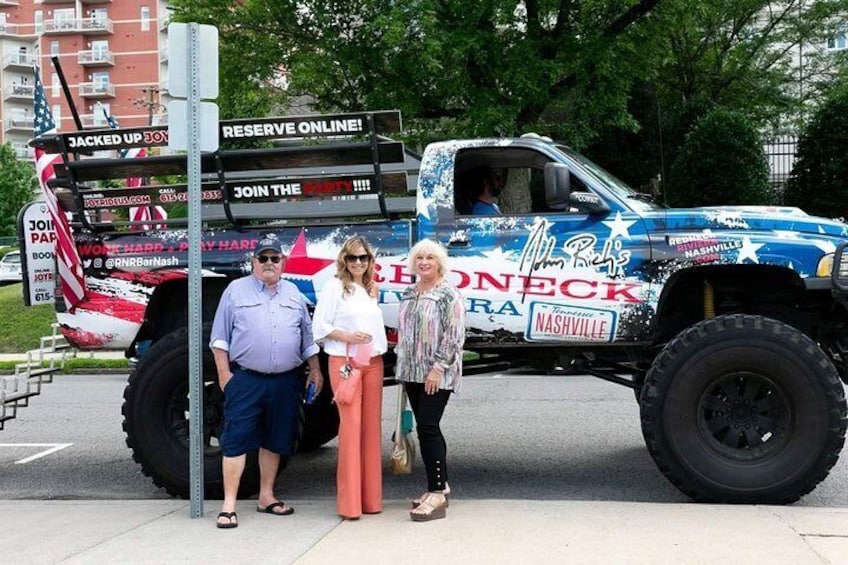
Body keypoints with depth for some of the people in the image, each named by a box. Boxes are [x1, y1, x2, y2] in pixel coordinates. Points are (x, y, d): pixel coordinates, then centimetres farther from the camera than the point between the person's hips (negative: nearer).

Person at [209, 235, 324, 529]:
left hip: (285, 382, 4)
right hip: (245, 380, -4)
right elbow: (220, 337, 2)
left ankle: (266, 497, 23)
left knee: (275, 440, 11)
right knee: (236, 441, -7)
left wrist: (315, 370, 13)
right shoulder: (236, 290, 3)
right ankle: (229, 504, -5)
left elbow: (308, 337, 19)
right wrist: (224, 373, -5)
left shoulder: (293, 294, 14)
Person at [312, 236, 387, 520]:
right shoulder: (334, 287, 0)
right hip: (344, 362, -6)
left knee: (371, 426, 5)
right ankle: (349, 503, -7)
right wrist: (347, 336, -15)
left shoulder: (371, 290, 18)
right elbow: (319, 327, -5)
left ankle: (370, 498, 11)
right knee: (351, 424, -10)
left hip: (373, 363, 6)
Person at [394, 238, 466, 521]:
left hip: (437, 374, -7)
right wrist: (402, 364, 17)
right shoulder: (408, 294, 14)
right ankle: (441, 485, 21)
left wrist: (438, 367, -19)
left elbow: (454, 336, -14)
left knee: (427, 428, -12)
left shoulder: (448, 294, -9)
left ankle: (437, 494, -9)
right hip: (412, 371, 8)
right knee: (427, 429, 11)